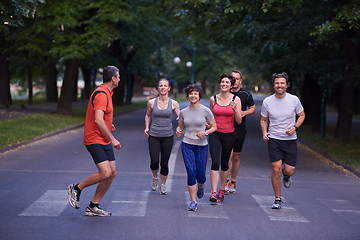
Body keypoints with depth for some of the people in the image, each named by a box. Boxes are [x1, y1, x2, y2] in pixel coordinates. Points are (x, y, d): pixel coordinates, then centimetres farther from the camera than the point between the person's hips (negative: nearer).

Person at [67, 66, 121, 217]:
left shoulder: (106, 93, 16)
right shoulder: (101, 94, -17)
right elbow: (98, 120, -25)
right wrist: (112, 139, -23)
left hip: (104, 141, 10)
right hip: (95, 140, -10)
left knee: (112, 172, 5)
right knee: (105, 173, -18)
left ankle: (93, 207, 12)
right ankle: (76, 188, 4)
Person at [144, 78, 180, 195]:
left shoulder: (173, 104, 0)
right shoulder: (151, 102, 1)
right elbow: (147, 115, 17)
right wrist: (147, 127, 5)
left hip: (167, 136, 0)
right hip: (153, 136, 0)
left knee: (164, 162, 4)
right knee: (154, 161, -8)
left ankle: (163, 184, 24)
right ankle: (155, 178, 25)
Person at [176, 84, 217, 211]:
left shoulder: (205, 111, -4)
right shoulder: (183, 112, 4)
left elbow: (214, 127, 2)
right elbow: (180, 126, 18)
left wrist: (205, 132, -16)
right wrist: (178, 131, -5)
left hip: (202, 146, -1)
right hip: (187, 145, 1)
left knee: (201, 174, 3)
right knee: (191, 172, -8)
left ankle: (200, 187, 41)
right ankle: (193, 202, 1)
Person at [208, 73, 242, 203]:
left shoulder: (236, 100, -2)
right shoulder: (213, 99, 3)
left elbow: (239, 121, -3)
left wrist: (235, 110, -18)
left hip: (229, 135, 0)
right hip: (215, 134, 0)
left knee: (225, 163, 11)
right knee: (215, 162, -12)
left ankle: (222, 190, 26)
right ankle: (213, 192, -14)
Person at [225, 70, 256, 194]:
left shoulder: (246, 94, 0)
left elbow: (253, 108, 10)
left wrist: (245, 112, -10)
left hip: (240, 129, 1)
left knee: (236, 156, 10)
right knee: (229, 155, -12)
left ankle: (233, 181, 22)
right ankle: (227, 181, -4)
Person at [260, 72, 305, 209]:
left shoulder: (294, 100, -4)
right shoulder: (267, 102, -3)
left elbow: (301, 115, 10)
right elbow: (263, 120, 10)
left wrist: (295, 127, -8)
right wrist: (264, 132, -8)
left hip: (290, 140, 1)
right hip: (274, 139, 0)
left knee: (290, 171, -5)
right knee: (276, 169, -11)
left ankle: (286, 175, 36)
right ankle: (278, 200, 6)